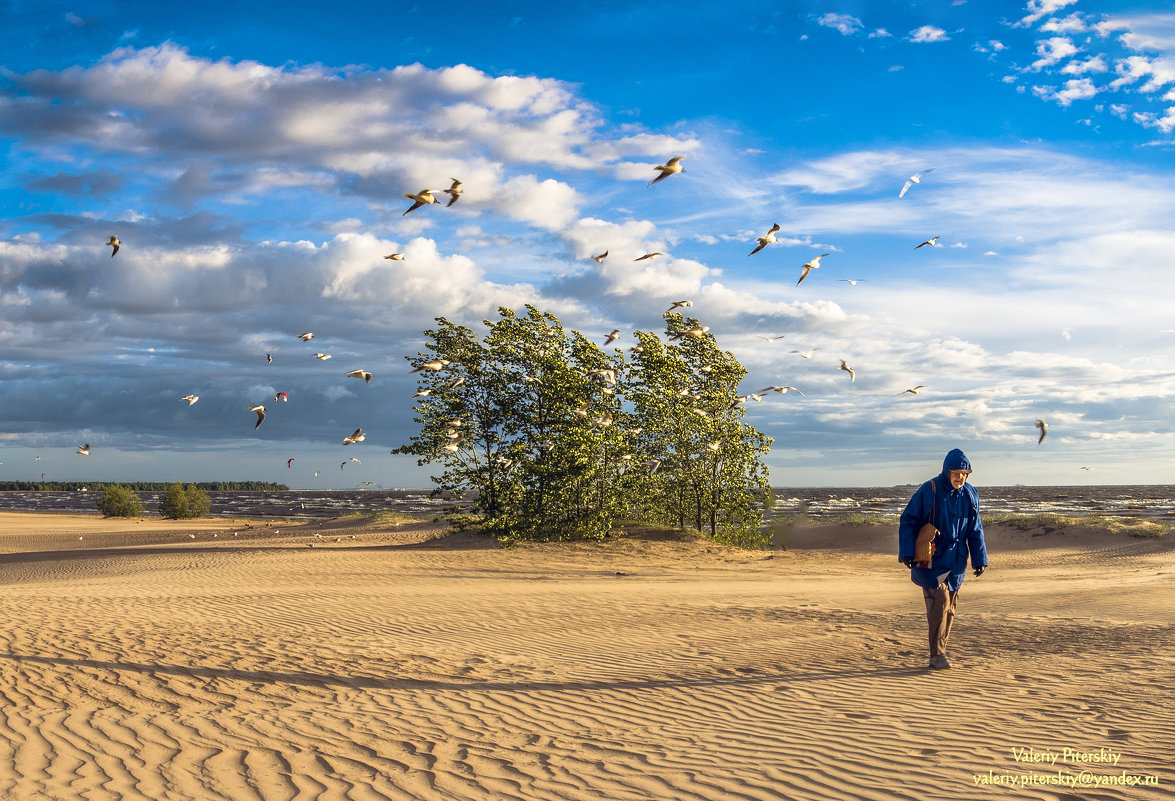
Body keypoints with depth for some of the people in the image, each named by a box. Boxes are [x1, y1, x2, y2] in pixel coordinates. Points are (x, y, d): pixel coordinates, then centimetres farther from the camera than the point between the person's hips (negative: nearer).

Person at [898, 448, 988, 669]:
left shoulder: (970, 495, 4)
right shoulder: (929, 491, -11)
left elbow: (975, 530, 13)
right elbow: (908, 521, -7)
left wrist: (980, 559, 7)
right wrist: (906, 552, -14)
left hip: (956, 560, 5)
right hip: (931, 559, -5)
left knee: (950, 608, 6)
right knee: (939, 604, -13)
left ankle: (939, 652, 15)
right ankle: (937, 654, -7)